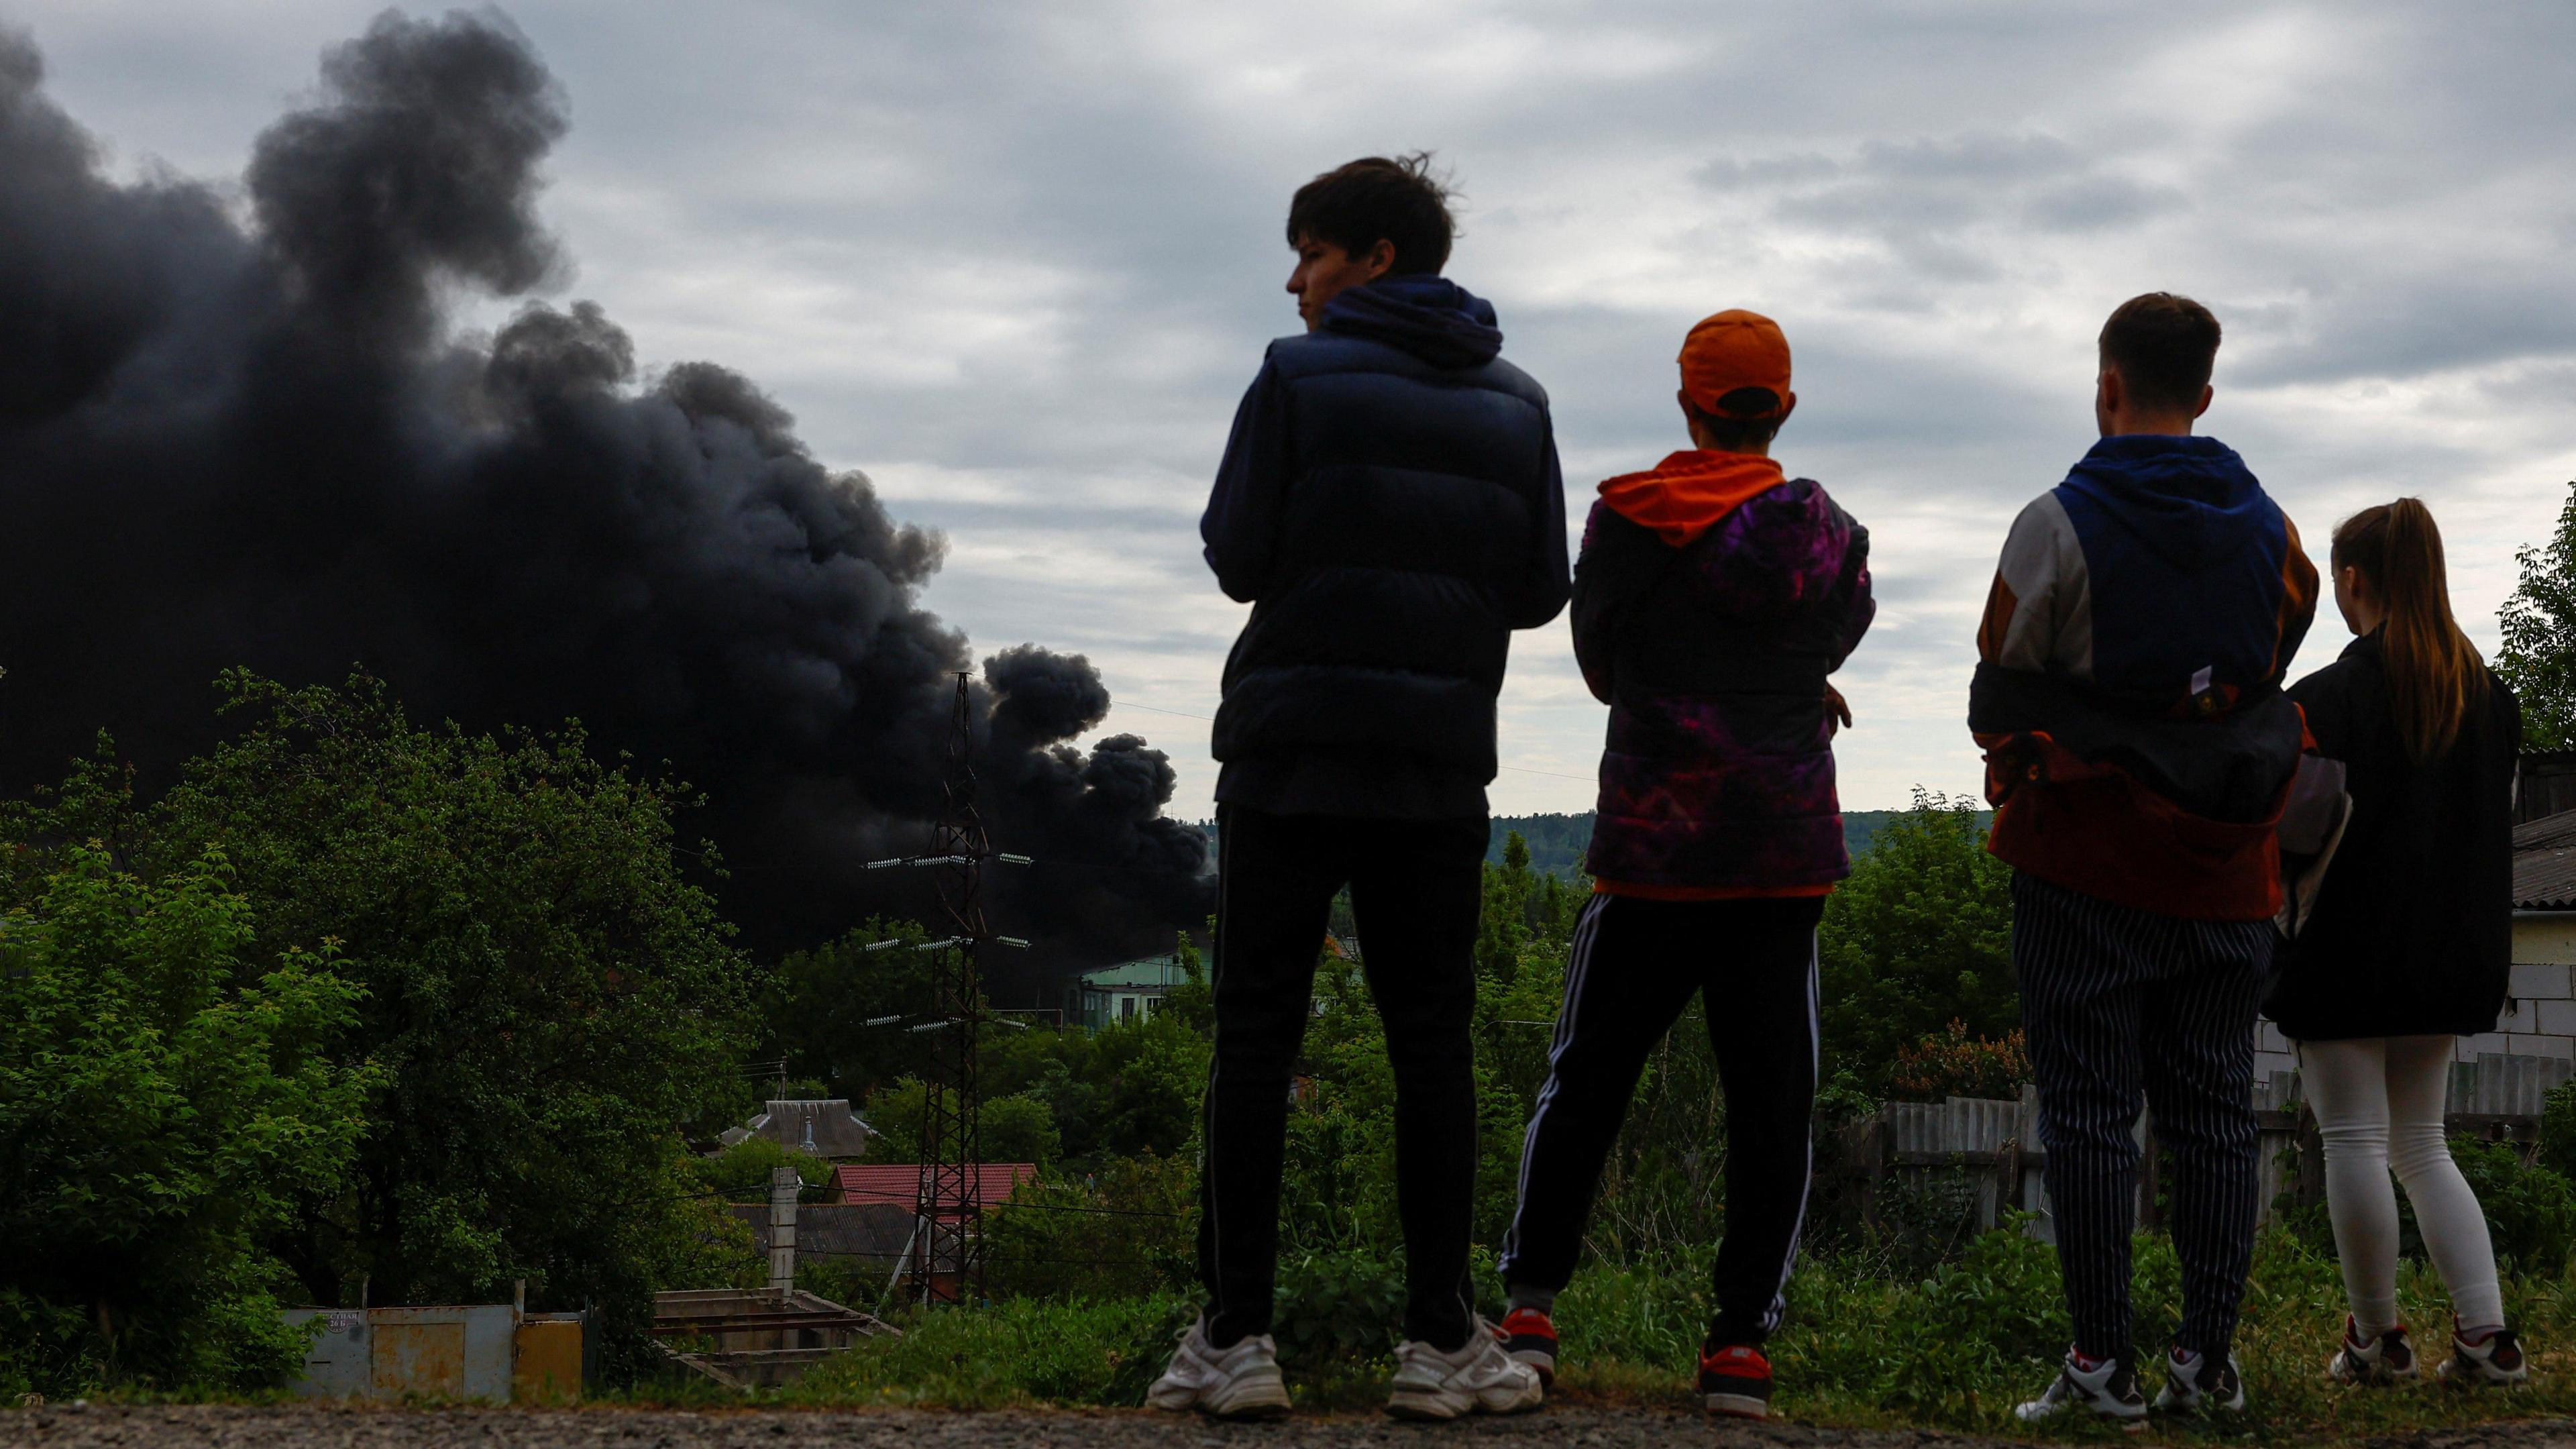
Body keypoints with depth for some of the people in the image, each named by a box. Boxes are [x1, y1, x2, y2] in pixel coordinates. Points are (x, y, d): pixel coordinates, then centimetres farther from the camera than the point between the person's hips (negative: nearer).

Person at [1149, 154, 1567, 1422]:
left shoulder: (1300, 378, -4)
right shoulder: (1516, 405, 10)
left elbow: (1237, 557, -5)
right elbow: (1538, 591, 9)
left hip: (1290, 755, -3)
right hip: (1439, 761, 3)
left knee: (1254, 1040, 1)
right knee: (1431, 1042, 6)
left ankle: (1233, 1338, -1)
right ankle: (1442, 1340, 4)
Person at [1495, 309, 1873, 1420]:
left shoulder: (1623, 522, -1)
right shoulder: (1825, 533, 0)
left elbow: (1601, 667, 8)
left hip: (1648, 848, 0)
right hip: (1783, 854, 0)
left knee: (1585, 1081, 10)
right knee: (1770, 1100, 4)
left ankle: (1529, 1308, 8)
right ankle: (1741, 1341, 2)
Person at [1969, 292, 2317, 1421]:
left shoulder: (2063, 524, -8)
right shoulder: (2269, 528, 7)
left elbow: (1995, 702, -4)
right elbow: (2271, 674, 14)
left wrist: (2027, 754, 16)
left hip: (2086, 863, -4)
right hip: (2224, 873, 4)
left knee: (2088, 1110, -1)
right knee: (2213, 1114, 8)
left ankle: (2102, 1361, -3)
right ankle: (2208, 1359, 7)